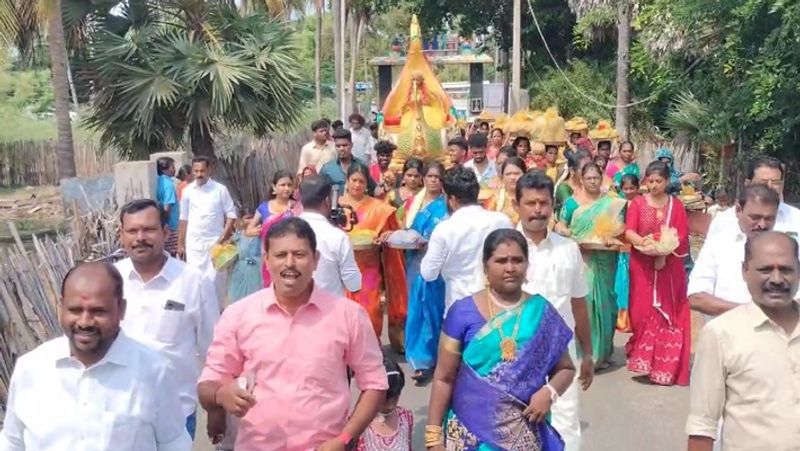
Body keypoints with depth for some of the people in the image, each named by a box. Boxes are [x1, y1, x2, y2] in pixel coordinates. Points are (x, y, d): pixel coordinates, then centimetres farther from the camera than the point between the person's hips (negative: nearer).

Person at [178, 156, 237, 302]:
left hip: (215, 243, -2)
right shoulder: (187, 191, 3)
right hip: (193, 244, 2)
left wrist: (223, 237, -12)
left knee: (215, 280, 0)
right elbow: (183, 219, 9)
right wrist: (180, 244, 9)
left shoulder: (220, 189, -4)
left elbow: (231, 215, -2)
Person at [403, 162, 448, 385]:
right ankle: (421, 357, 18)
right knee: (417, 310, 8)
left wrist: (428, 243, -23)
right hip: (415, 262, 5)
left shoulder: (445, 205, -4)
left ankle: (425, 360, 3)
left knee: (431, 310, -4)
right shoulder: (416, 201, 12)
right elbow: (408, 230, 17)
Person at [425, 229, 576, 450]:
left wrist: (549, 392, -10)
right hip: (469, 432, -1)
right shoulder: (463, 311, -5)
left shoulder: (542, 312, 0)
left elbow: (565, 369, 10)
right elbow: (444, 378, -2)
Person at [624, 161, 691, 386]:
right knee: (643, 311, -3)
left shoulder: (676, 205, 5)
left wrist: (664, 251, -18)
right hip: (642, 265, 0)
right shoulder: (637, 203, 3)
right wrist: (644, 243, -30)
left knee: (668, 313, 0)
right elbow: (629, 232, -10)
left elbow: (682, 238, -2)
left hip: (670, 266, 1)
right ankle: (643, 359, 10)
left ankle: (666, 365, 7)